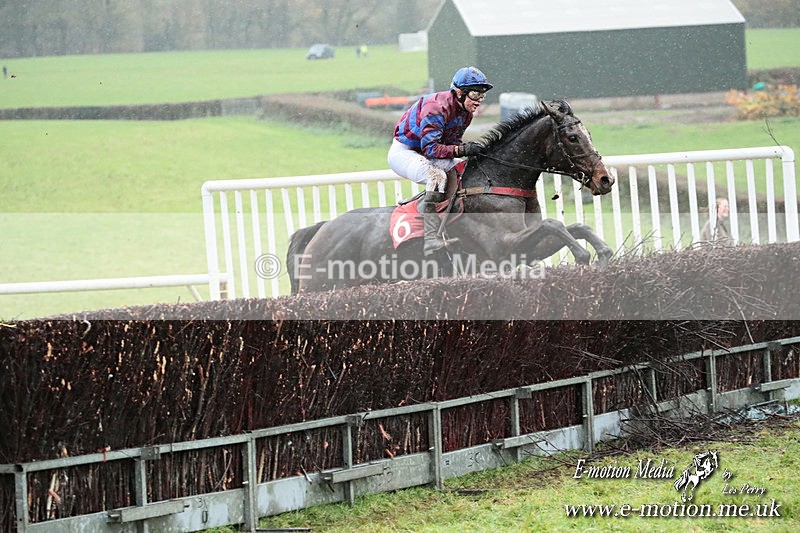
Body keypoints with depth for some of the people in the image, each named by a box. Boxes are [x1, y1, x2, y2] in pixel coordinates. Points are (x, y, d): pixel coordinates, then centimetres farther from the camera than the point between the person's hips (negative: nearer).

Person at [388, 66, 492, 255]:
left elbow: (452, 142, 5)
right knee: (437, 176, -35)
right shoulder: (436, 107, -28)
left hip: (426, 154, 10)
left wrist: (469, 148, -16)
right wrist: (463, 150, -39)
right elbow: (430, 148, -31)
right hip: (403, 152, -10)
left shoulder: (466, 112, 1)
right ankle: (432, 239, -44)